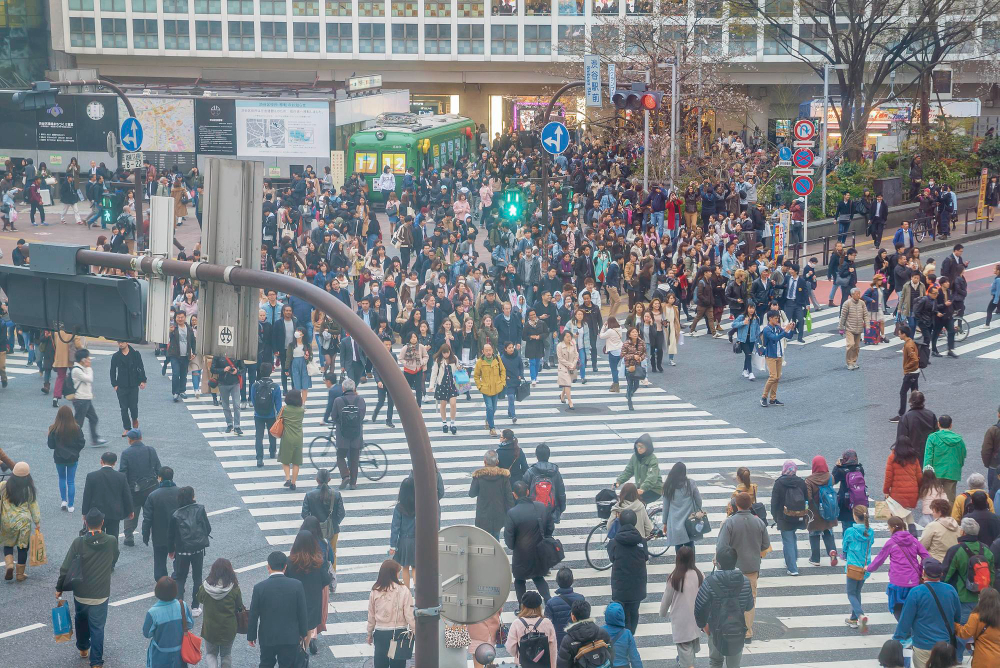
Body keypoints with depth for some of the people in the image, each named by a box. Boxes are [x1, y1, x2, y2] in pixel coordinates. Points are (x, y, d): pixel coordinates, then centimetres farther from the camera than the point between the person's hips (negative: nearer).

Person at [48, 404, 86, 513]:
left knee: (62, 478, 24)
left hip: (59, 458, 0)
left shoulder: (54, 429, -15)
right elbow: (81, 443, -9)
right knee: (71, 481, 10)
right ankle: (70, 505, 11)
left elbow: (51, 445, -9)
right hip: (73, 458, 0)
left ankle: (63, 501, 18)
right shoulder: (76, 428, -14)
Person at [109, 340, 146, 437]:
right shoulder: (116, 356, 3)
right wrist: (114, 384, 0)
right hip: (121, 387, 1)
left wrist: (143, 381, -4)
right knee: (124, 408, 1)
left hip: (134, 385, -1)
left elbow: (141, 368, 3)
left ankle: (135, 420, 29)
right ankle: (127, 428, 11)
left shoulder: (135, 354, 0)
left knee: (133, 406, -2)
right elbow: (113, 372, 7)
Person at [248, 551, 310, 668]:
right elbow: (302, 612, -5)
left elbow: (253, 615, -6)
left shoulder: (259, 587, -13)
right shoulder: (297, 585, -12)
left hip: (267, 637, 0)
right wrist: (304, 632, 9)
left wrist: (251, 636, 7)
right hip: (290, 637, 0)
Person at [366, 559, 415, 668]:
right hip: (399, 633, -2)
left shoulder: (375, 592, -4)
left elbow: (371, 616, 4)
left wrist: (369, 634, 17)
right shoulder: (403, 591, -12)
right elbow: (409, 615, -11)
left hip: (380, 633, 2)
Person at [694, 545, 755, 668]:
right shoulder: (745, 582, -13)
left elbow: (699, 607, -16)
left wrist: (702, 624, 2)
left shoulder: (710, 582, -22)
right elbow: (749, 606, 0)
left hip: (716, 631, -1)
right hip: (738, 630, 2)